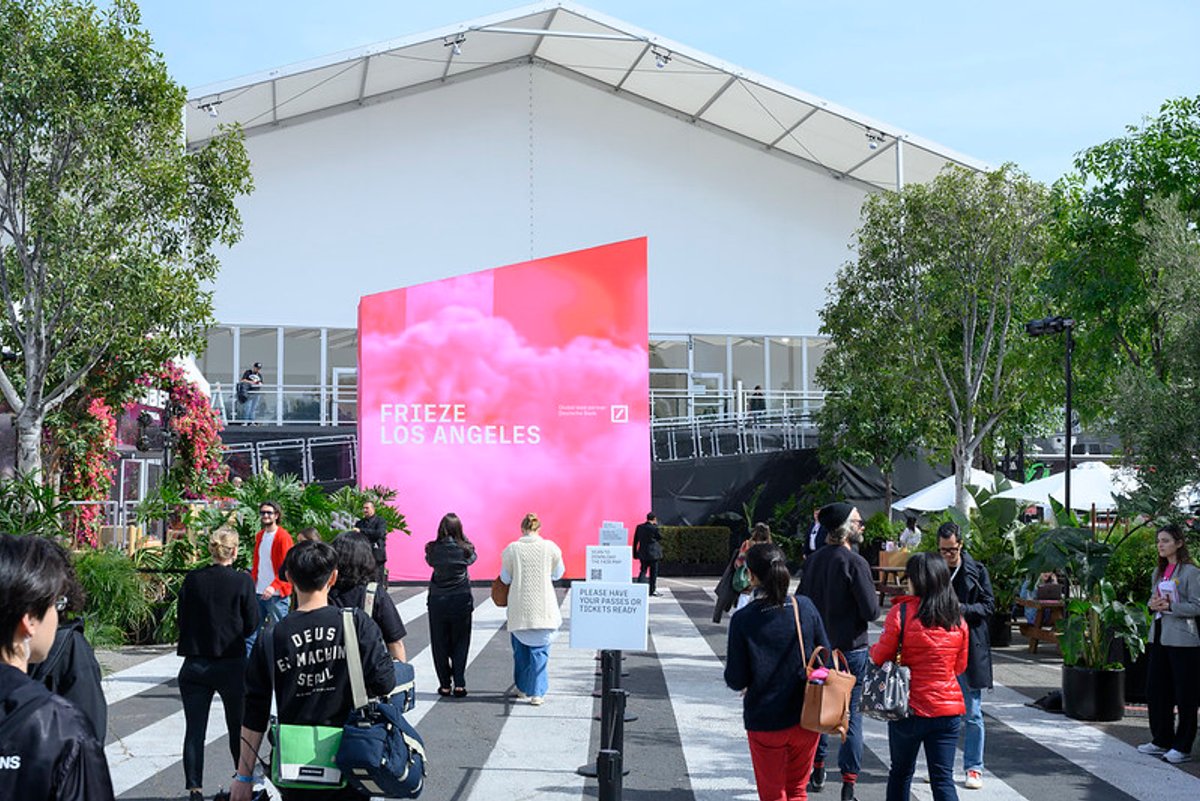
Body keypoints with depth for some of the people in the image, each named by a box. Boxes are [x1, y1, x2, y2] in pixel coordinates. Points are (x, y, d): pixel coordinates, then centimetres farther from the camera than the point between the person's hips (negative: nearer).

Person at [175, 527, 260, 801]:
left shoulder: (192, 580, -5)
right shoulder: (242, 582, -11)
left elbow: (181, 620, 3)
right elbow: (252, 624, -5)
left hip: (195, 664, 1)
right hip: (232, 664, -1)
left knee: (194, 730, 7)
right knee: (238, 727, 15)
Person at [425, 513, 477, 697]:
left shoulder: (433, 549, -9)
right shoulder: (465, 549, -9)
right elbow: (473, 556, 12)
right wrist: (462, 537, 11)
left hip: (437, 601, 0)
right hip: (461, 600, 0)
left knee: (440, 645, 10)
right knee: (460, 644, 9)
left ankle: (444, 685, 11)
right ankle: (459, 684, 3)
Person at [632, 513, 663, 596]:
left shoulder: (639, 527, 1)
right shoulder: (654, 528, -14)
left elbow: (635, 541, 6)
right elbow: (660, 537, 3)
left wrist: (635, 553, 14)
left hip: (642, 554, 4)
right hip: (653, 554, -4)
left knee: (643, 571, 11)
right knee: (653, 572, 7)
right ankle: (652, 590, 12)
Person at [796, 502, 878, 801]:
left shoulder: (812, 561, 2)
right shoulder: (855, 563, -17)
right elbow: (871, 611, -18)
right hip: (850, 648, -5)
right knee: (851, 714, 1)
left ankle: (817, 772, 28)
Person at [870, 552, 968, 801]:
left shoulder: (901, 611, -12)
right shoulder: (957, 617, 0)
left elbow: (881, 656, -7)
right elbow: (960, 666, 10)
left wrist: (872, 650, 15)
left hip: (909, 708, -2)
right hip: (949, 710, 2)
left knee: (900, 773, 16)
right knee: (943, 779, 4)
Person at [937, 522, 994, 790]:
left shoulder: (977, 571, -1)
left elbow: (989, 606, -3)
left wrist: (962, 609, -17)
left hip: (970, 648, -2)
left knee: (972, 714, 2)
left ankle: (974, 768, 12)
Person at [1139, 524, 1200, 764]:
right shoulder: (1158, 572, 14)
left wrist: (1170, 606, -21)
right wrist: (1153, 605, -1)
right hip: (1159, 636, 8)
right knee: (1155, 690, 10)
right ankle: (1161, 741, 22)